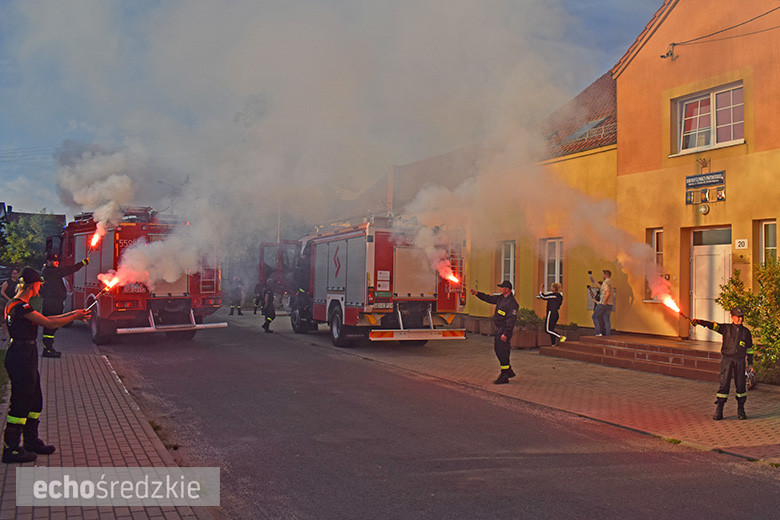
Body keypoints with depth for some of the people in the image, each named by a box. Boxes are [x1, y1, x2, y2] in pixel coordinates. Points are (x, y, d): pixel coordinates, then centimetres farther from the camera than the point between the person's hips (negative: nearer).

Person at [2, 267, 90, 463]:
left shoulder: (19, 305, 13)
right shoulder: (20, 306, -18)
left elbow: (45, 319, 18)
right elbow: (49, 324, -18)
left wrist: (73, 314, 18)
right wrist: (75, 316, -6)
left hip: (25, 358, 10)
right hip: (21, 357, -10)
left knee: (34, 401, 17)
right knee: (20, 403, -3)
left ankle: (31, 441, 28)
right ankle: (11, 449, 6)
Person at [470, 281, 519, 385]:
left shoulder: (512, 302, -19)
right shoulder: (500, 298, 10)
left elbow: (512, 319, -22)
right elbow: (489, 298, 18)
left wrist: (506, 333, -25)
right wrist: (477, 293, 6)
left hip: (504, 330, -10)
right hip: (498, 329, 10)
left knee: (501, 352, -8)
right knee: (497, 349, 17)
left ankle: (504, 377, -3)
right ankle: (509, 371, 29)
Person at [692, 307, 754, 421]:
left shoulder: (746, 332, 10)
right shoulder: (726, 328, 4)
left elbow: (749, 348, 17)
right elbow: (713, 325, -9)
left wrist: (750, 363, 15)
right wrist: (698, 322, -24)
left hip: (740, 360, 2)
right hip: (727, 359, -2)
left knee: (741, 385, 4)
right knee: (723, 384, -5)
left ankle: (741, 411, 19)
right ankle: (718, 411, -1)